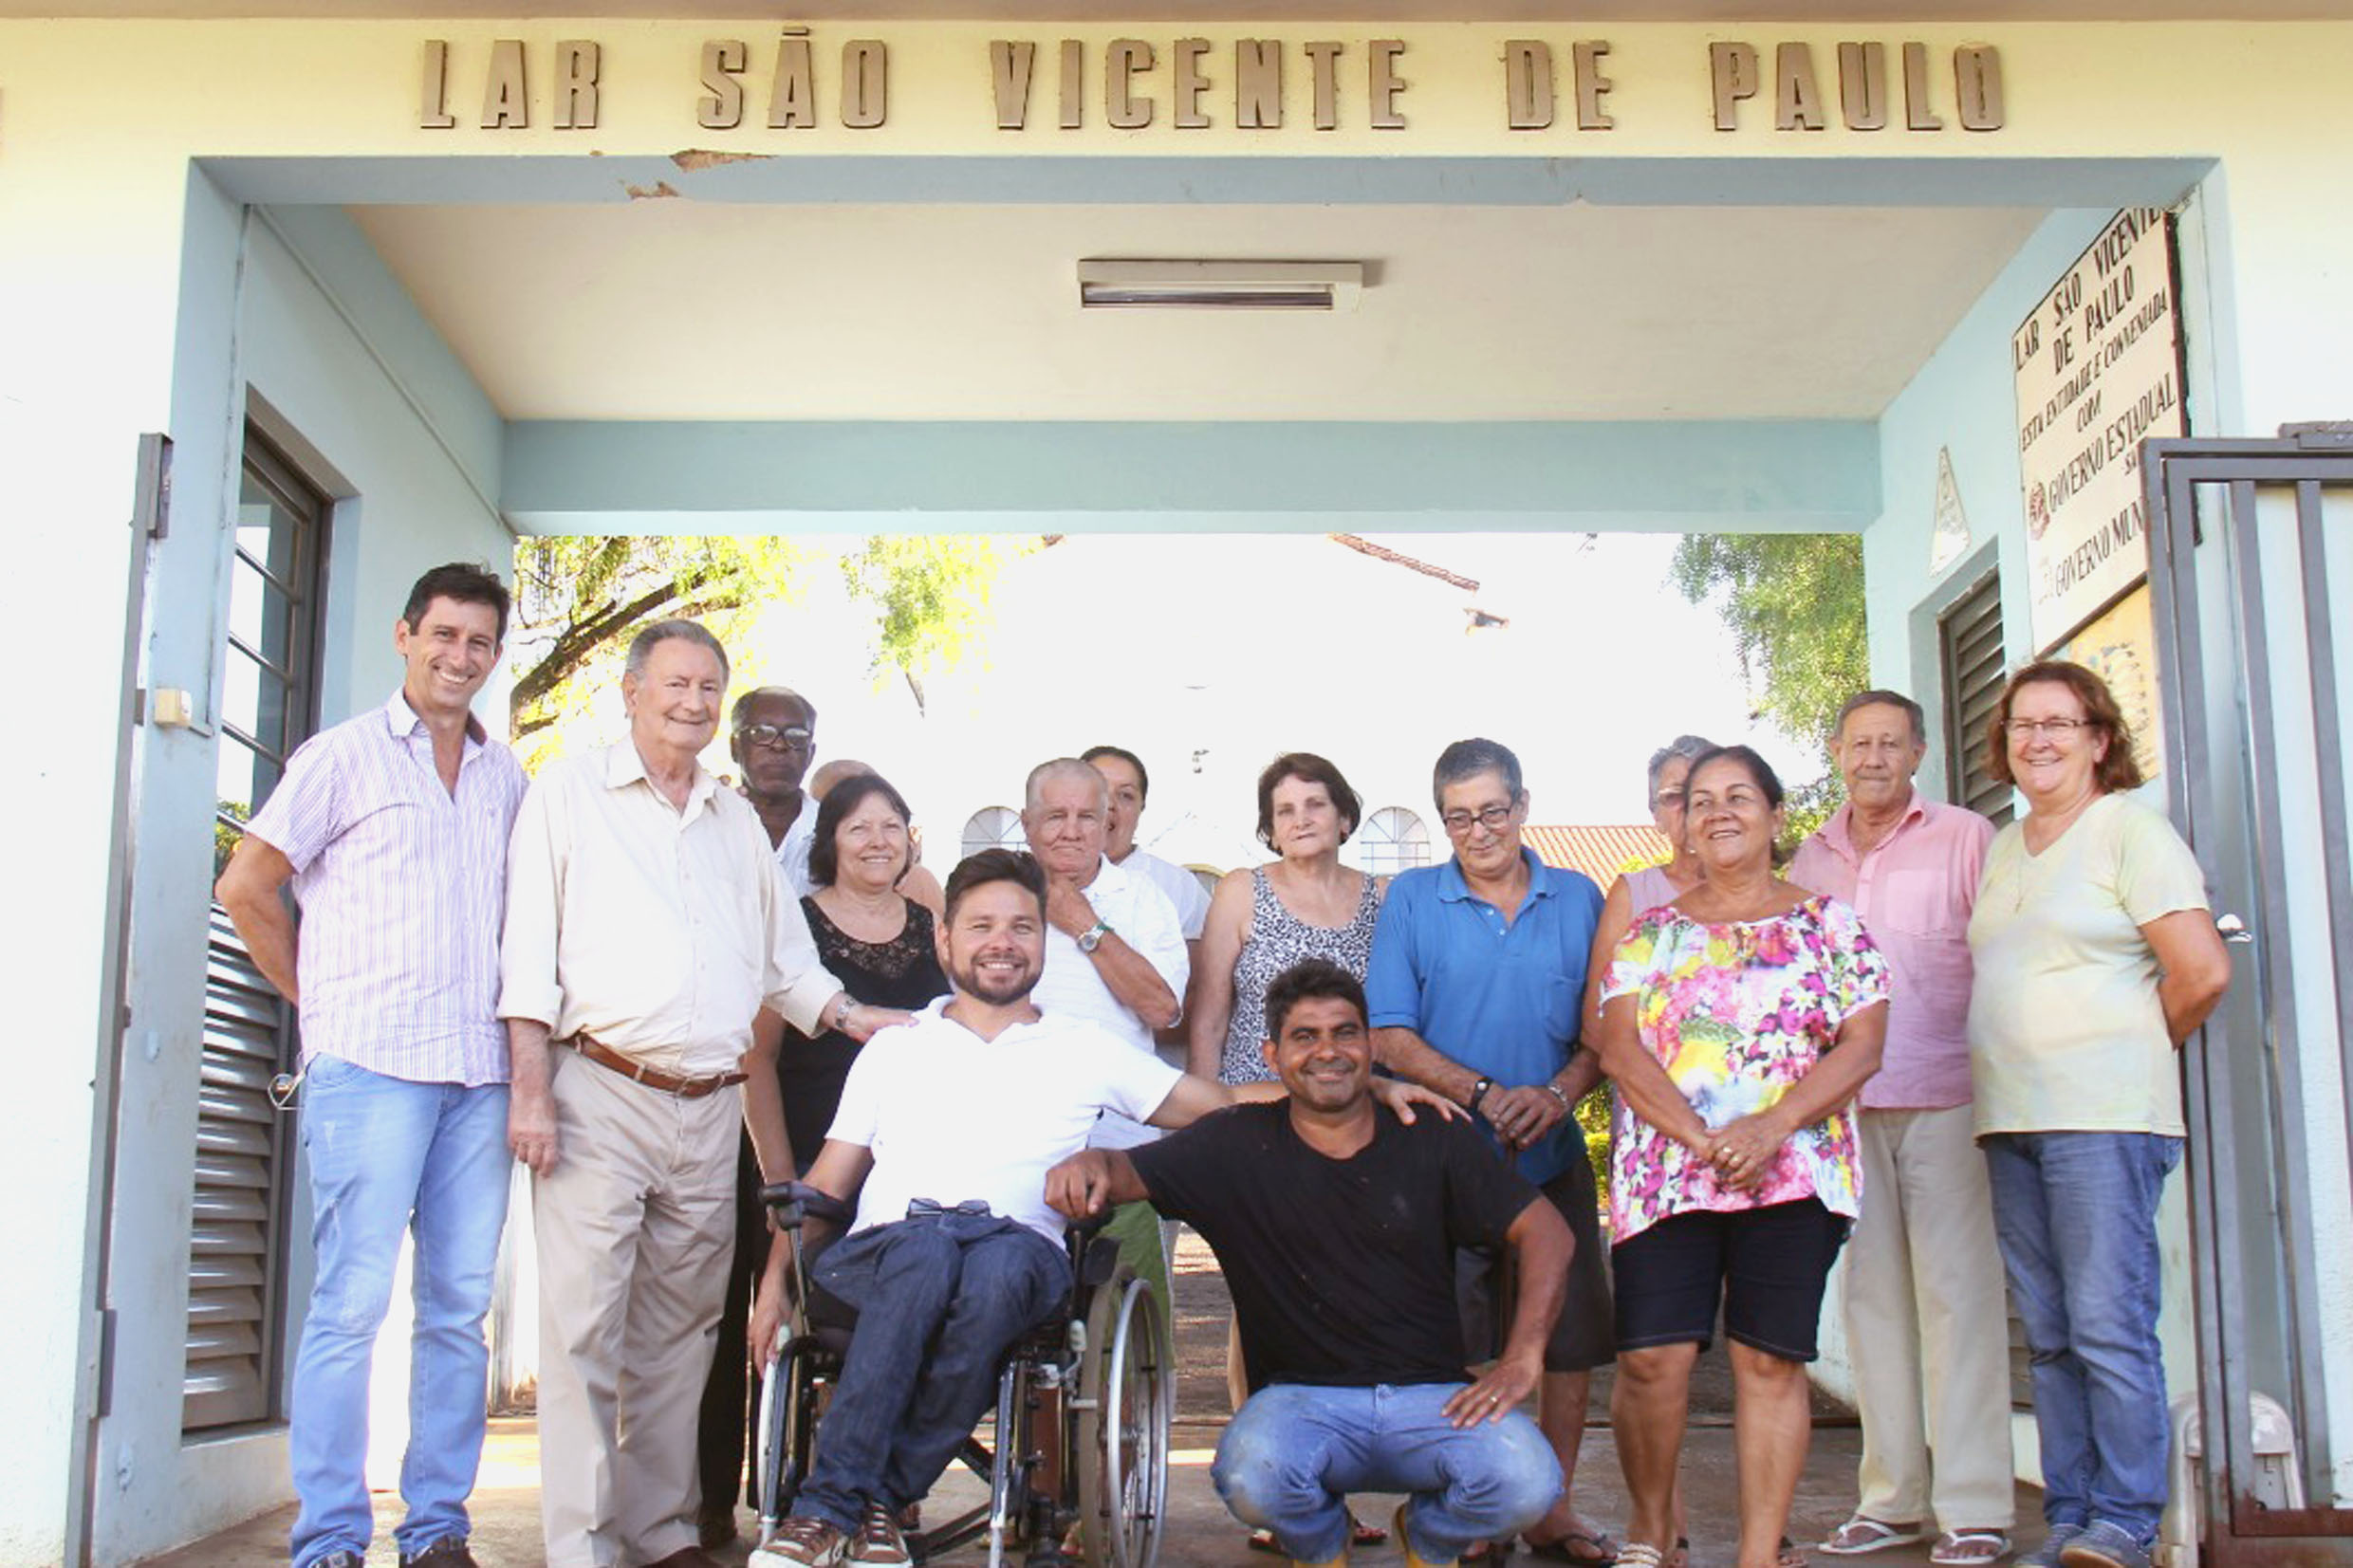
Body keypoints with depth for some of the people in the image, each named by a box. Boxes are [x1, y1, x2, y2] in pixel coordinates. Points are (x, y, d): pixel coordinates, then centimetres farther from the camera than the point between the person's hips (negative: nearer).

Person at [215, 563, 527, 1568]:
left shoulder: (506, 776, 16)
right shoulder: (345, 755, 3)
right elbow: (246, 888, 3)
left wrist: (524, 1050, 11)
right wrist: (326, 1001, 4)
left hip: (478, 1073, 5)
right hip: (369, 1067, -5)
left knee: (460, 1306, 6)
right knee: (352, 1303, -6)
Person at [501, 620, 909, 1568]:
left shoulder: (738, 822, 20)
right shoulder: (571, 794, 5)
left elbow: (784, 958, 24)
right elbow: (530, 949, -2)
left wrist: (859, 1018, 8)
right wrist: (532, 1090, -10)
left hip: (711, 1109, 5)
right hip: (602, 1097, -5)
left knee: (678, 1330, 9)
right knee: (584, 1326, -7)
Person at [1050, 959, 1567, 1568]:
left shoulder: (1435, 1140, 3)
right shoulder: (1238, 1146, 2)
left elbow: (1546, 1232, 2)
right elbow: (1128, 1171, -4)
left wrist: (1523, 1358, -10)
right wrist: (1089, 1164, -29)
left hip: (1430, 1394, 1)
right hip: (1302, 1397, -1)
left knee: (1526, 1485, -27)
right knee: (1251, 1477, -34)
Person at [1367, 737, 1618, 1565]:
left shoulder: (1578, 899, 7)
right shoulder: (1410, 899, 1)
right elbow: (1389, 1034, -3)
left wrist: (1559, 1093, -14)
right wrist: (1483, 1094, -15)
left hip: (1553, 1155, 2)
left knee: (1571, 1332, 5)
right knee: (1456, 1342, 2)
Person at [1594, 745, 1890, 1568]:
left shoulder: (1829, 924, 10)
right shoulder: (1651, 932, 13)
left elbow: (1862, 1046, 1)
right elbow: (1620, 1048, 2)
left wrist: (1773, 1127, -14)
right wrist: (1700, 1137, -13)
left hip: (1795, 1175, 0)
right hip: (1664, 1177, 1)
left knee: (1770, 1361, -2)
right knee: (1652, 1357, -7)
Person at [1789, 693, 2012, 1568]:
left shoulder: (1965, 839, 2)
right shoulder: (1811, 858, 15)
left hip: (1945, 1101, -4)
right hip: (1844, 1103, 5)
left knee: (1956, 1292, -4)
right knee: (1872, 1296, 8)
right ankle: (1892, 1497, 16)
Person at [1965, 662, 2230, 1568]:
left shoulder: (2130, 830, -3)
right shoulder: (2003, 848, 19)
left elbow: (2203, 972, -9)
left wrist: (2131, 1053, 3)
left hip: (2103, 1117, -7)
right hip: (2009, 1120, 7)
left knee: (2109, 1325, -8)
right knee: (2050, 1337, 8)